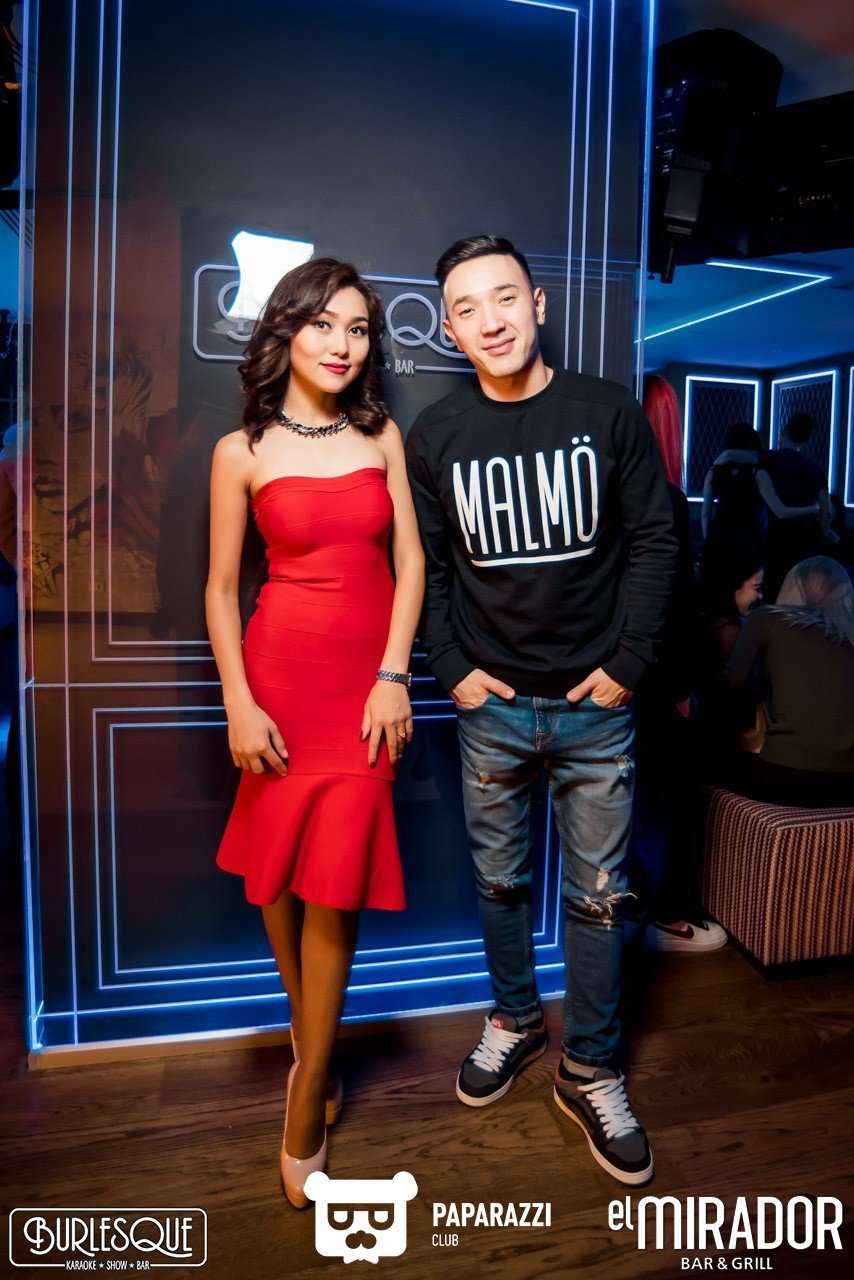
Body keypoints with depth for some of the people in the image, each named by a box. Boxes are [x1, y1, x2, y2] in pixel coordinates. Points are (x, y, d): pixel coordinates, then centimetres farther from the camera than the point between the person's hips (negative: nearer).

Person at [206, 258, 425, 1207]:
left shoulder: (382, 436, 5)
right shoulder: (242, 452, -1)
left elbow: (409, 561, 2)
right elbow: (221, 587, 0)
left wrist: (393, 677, -7)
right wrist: (239, 705, -7)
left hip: (366, 677, 1)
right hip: (283, 671, 0)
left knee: (335, 890, 0)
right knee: (277, 873, 11)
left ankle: (305, 1112, 16)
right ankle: (315, 1050, 37)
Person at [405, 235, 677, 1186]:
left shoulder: (610, 413, -3)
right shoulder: (433, 435, 0)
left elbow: (653, 541, -2)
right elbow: (423, 566, 4)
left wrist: (628, 662, -8)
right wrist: (451, 669, -5)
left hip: (594, 704, -1)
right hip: (491, 705, 1)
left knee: (597, 895, 9)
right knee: (499, 882, 16)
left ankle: (588, 1072, 29)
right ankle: (514, 1022, 40)